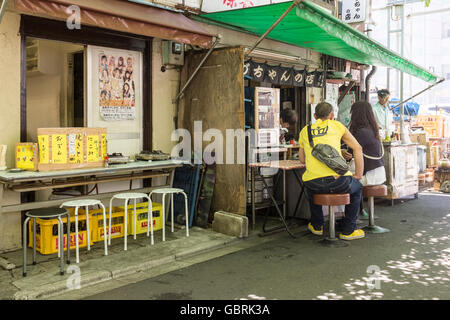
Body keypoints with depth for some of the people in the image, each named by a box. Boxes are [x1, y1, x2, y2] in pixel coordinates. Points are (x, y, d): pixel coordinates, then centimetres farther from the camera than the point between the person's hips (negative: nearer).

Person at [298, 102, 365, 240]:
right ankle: (348, 230, 29)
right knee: (357, 188, 31)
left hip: (314, 183, 2)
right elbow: (357, 148, 12)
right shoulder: (336, 125, 13)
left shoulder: (305, 131, 18)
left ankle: (317, 226, 44)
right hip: (337, 180, -2)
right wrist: (358, 175, 17)